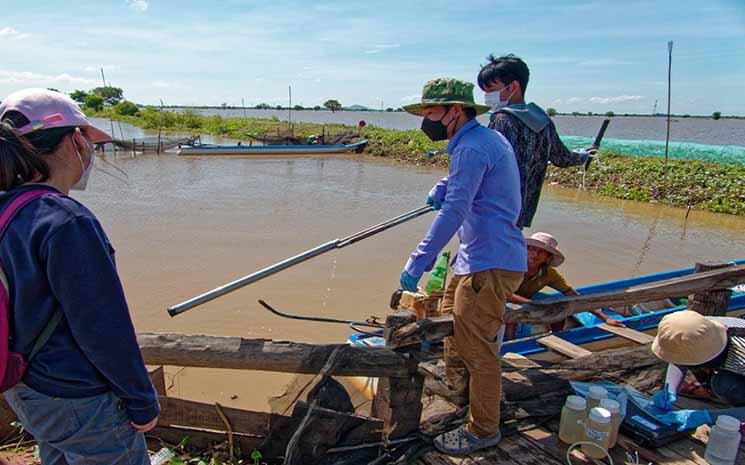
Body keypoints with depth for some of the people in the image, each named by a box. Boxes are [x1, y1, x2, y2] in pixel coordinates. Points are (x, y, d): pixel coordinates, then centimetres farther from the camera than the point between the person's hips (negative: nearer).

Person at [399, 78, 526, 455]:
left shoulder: (472, 148, -19)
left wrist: (419, 261, -27)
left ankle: (482, 430, 15)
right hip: (476, 258, 11)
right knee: (451, 322, 24)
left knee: (477, 349, -2)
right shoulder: (486, 138, 14)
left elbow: (453, 212, -27)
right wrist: (443, 187, 17)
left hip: (490, 265, -11)